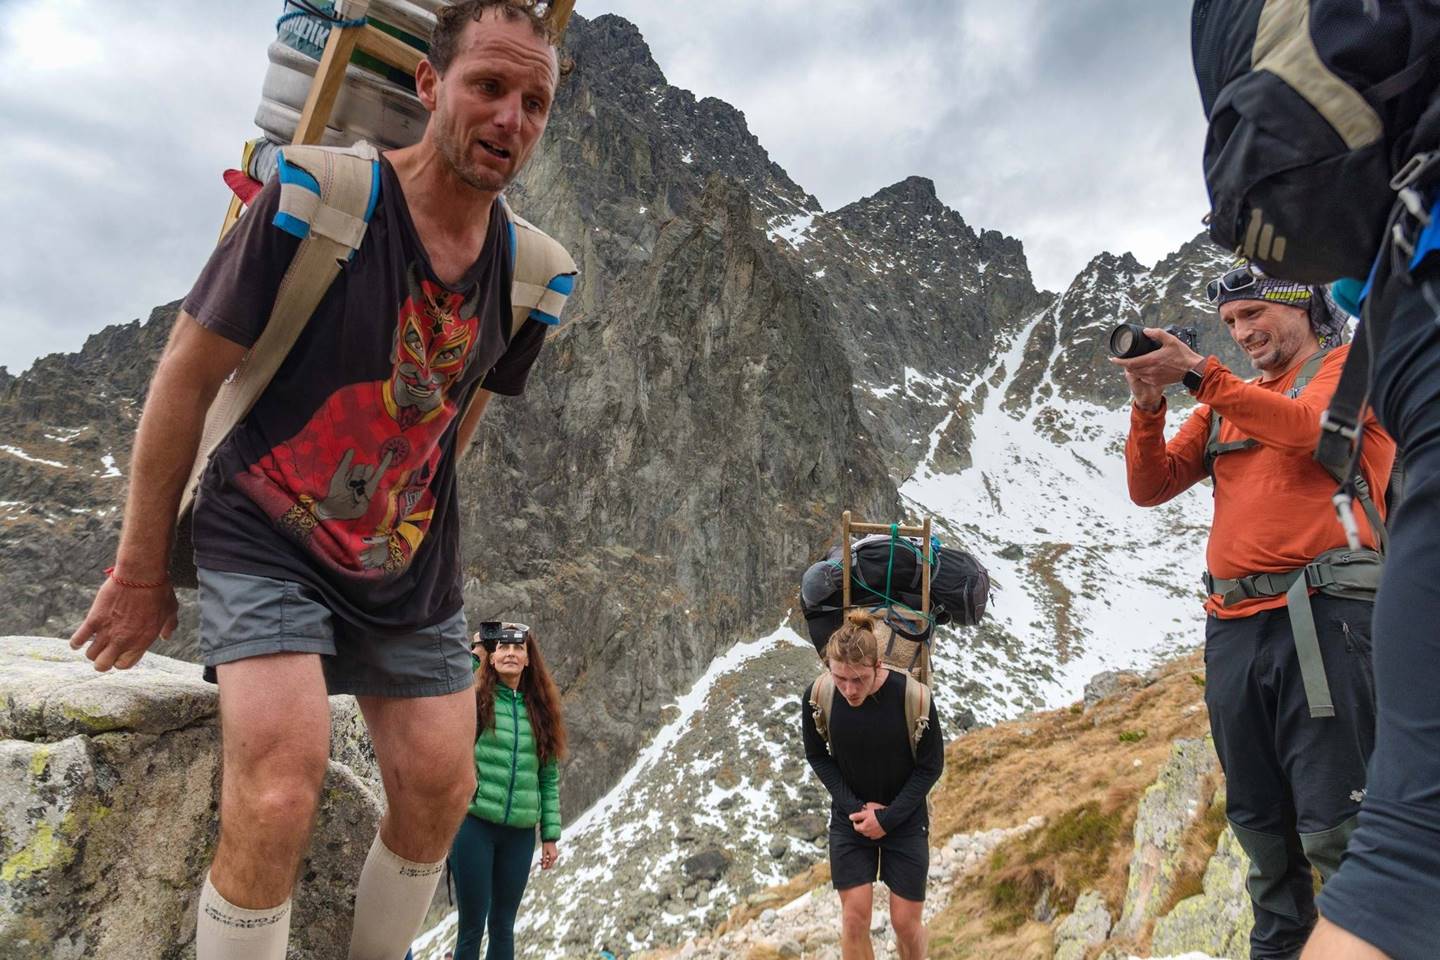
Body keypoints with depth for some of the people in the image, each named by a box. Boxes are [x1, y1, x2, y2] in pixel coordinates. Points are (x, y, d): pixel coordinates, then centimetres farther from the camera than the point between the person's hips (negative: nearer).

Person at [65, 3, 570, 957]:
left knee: (440, 791, 7)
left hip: (411, 568, 5)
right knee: (279, 797, -20)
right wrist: (141, 572, -4)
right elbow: (185, 379, -10)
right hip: (268, 543, -4)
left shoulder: (525, 274, -3)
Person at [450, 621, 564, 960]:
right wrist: (471, 654, -16)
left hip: (520, 832, 3)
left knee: (503, 927, 12)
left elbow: (549, 777, 10)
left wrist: (550, 835, 8)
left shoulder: (541, 710, 8)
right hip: (474, 824, -3)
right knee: (472, 926, 4)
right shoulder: (475, 698, -1)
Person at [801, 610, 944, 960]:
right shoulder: (817, 696, -20)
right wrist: (854, 807, -12)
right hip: (849, 819, 2)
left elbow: (930, 766, -12)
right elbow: (817, 755, -2)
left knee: (906, 921, 6)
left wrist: (888, 819, -15)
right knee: (854, 917, 3)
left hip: (904, 819, -1)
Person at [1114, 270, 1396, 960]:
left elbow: (1307, 425, -14)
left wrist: (1196, 373, -18)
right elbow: (1150, 487, 12)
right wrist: (1148, 405, -2)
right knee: (1258, 820, 12)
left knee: (1331, 823, -8)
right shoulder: (1225, 401, 21)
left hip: (1321, 614, -5)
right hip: (1233, 625, 6)